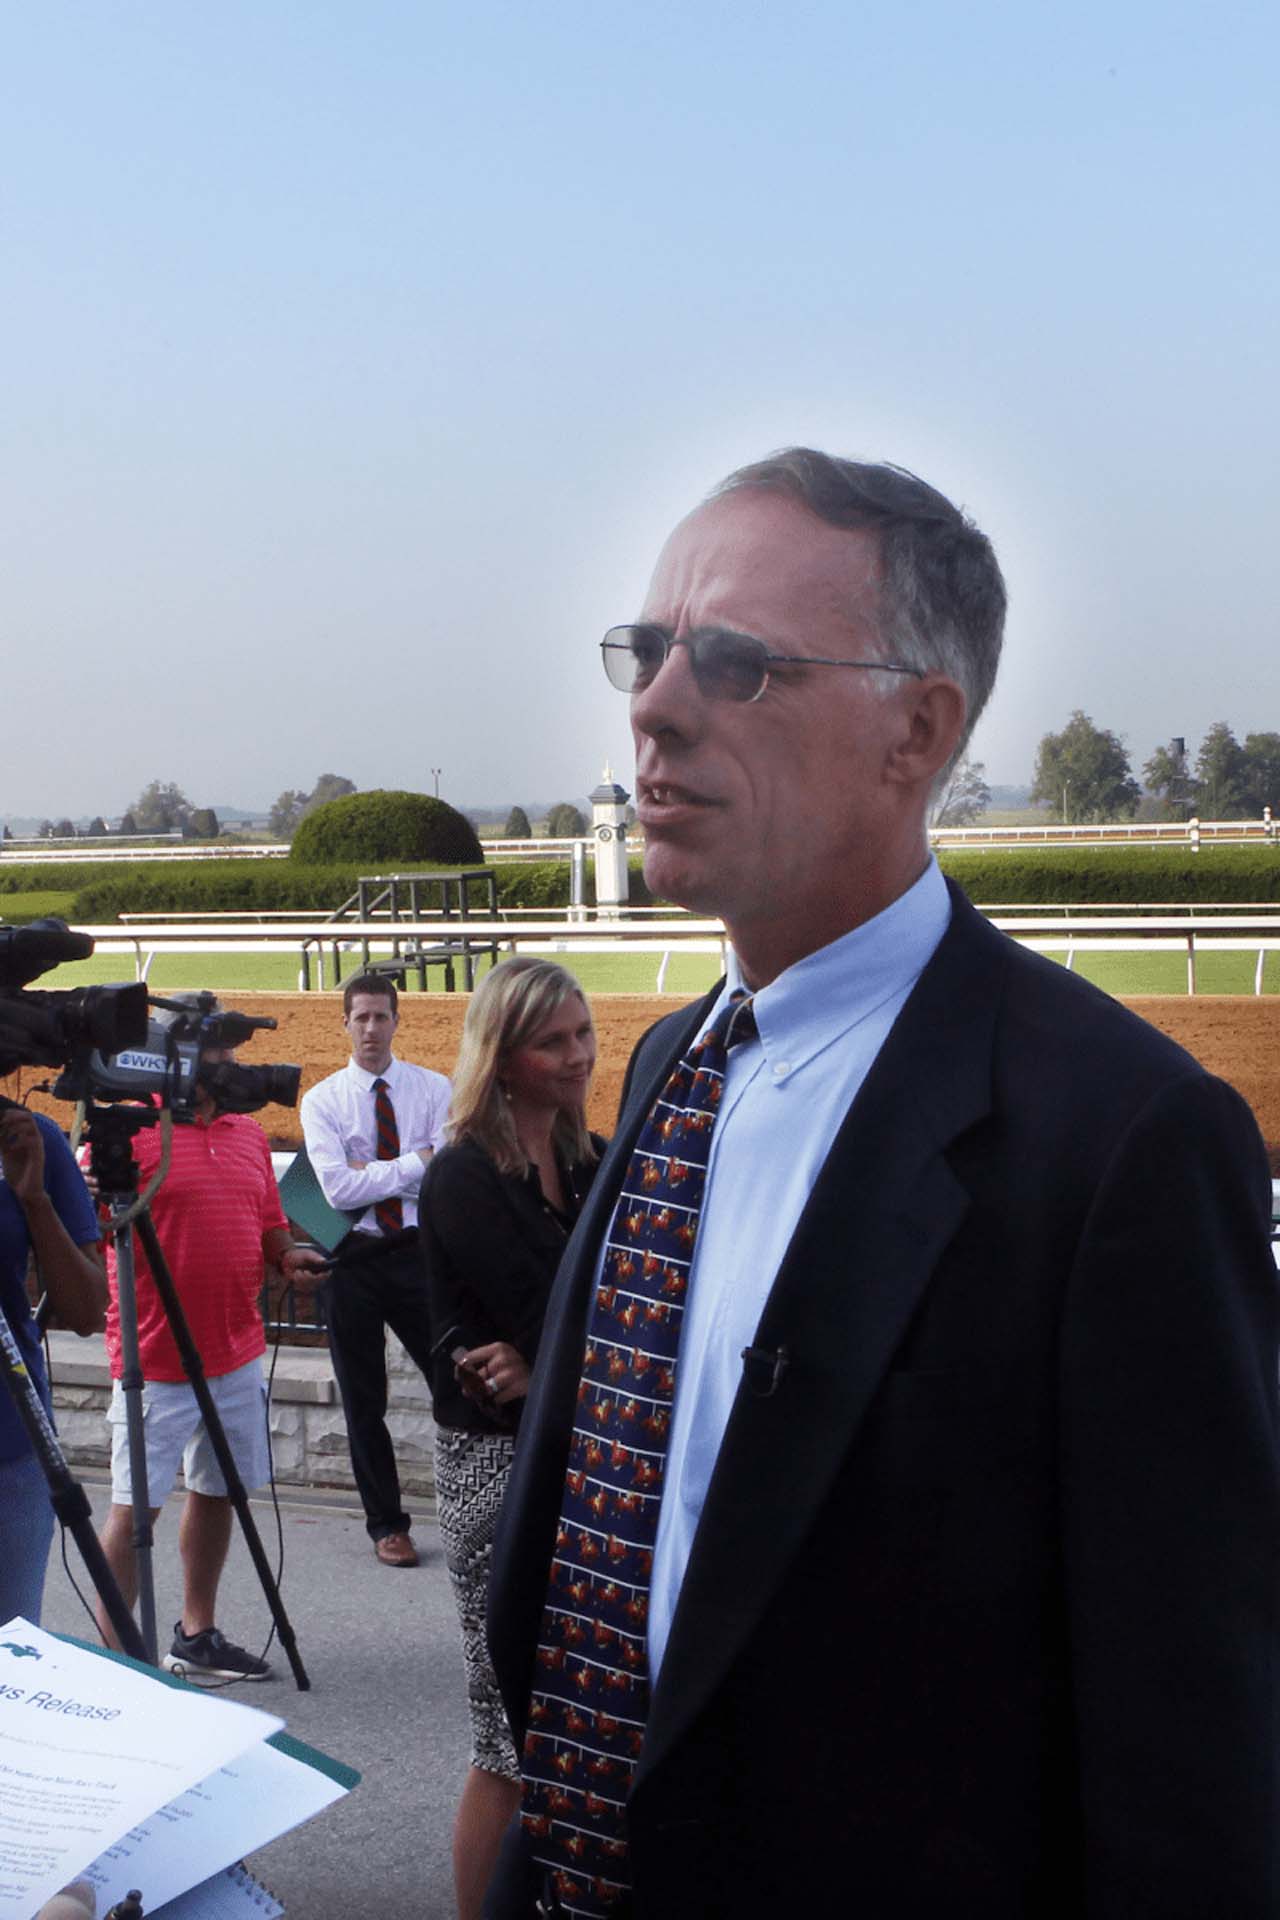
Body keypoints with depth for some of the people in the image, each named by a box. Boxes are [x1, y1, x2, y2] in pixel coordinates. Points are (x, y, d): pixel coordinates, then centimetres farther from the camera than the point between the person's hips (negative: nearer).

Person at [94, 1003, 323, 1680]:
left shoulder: (248, 1132, 13)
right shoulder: (129, 1130, -8)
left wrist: (287, 1253, -1)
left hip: (237, 1356, 7)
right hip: (155, 1362, -6)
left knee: (216, 1492, 14)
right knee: (134, 1505, -2)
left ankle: (197, 1635, 27)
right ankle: (111, 1651, 9)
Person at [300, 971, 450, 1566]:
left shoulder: (434, 1089, 2)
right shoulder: (322, 1100, 0)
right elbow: (339, 1189, -13)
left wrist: (370, 1173, -14)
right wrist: (413, 1164, -12)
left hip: (419, 1252, -1)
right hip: (353, 1258, 1)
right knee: (363, 1401, 10)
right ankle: (386, 1524, 25)